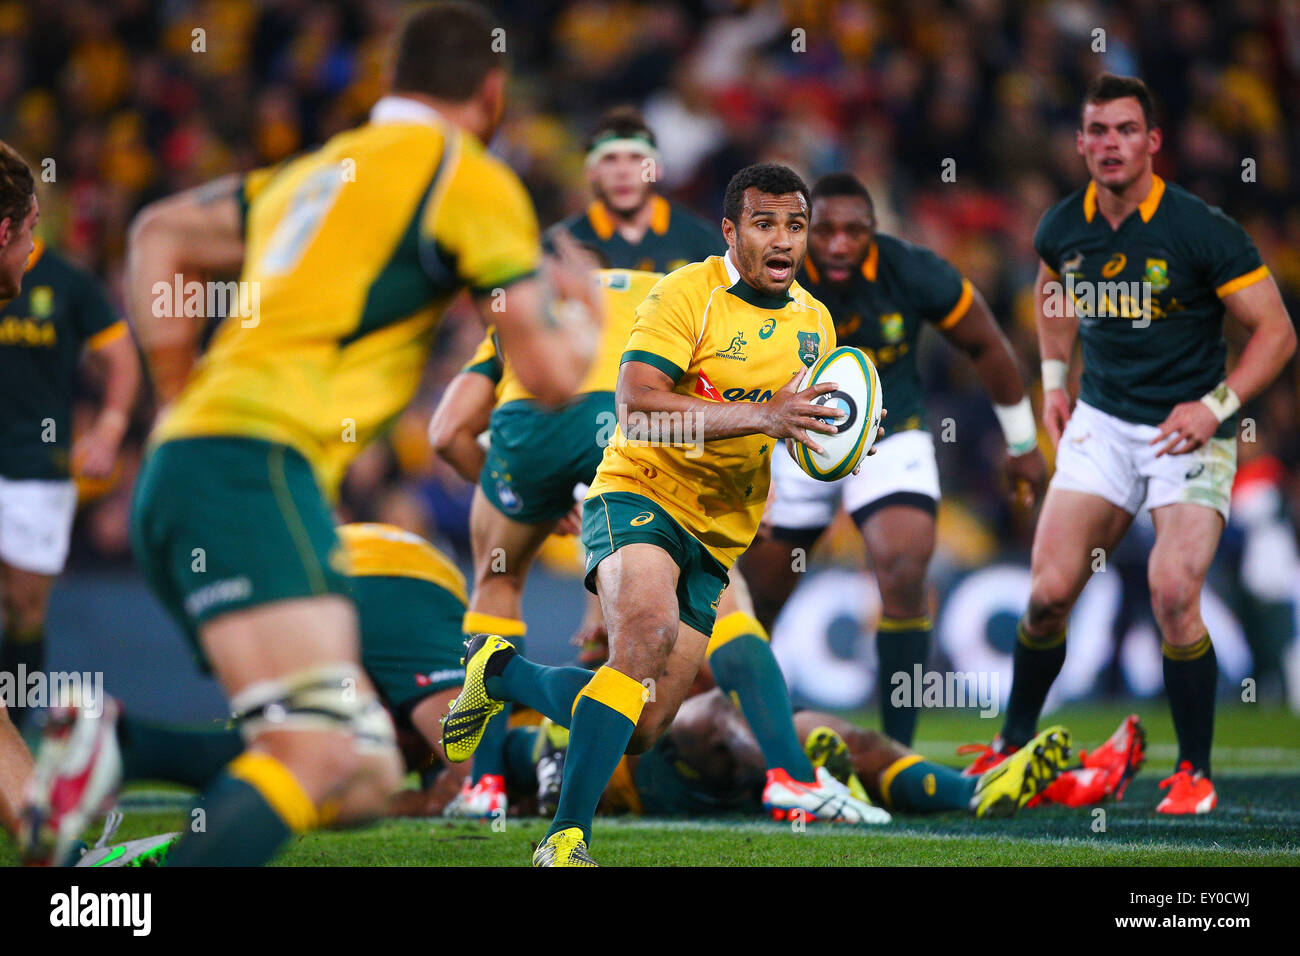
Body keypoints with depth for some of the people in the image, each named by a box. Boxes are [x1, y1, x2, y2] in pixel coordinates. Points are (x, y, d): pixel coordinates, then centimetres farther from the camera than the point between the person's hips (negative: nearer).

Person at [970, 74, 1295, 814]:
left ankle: (1195, 772, -3)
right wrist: (1055, 378, 15)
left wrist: (1215, 405, -22)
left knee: (1174, 595, -19)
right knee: (1049, 590, -5)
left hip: (1190, 429, -4)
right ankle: (1015, 745, 17)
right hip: (1102, 421, 4)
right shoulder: (1063, 228, -1)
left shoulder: (1201, 231, -16)